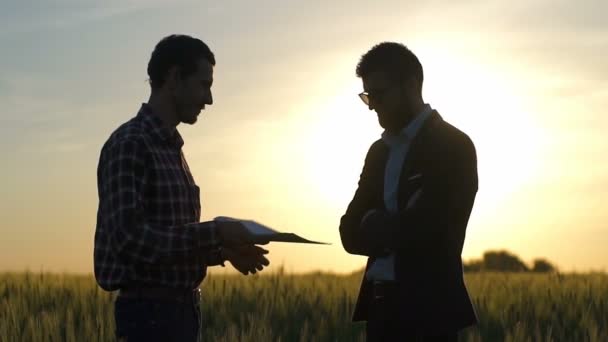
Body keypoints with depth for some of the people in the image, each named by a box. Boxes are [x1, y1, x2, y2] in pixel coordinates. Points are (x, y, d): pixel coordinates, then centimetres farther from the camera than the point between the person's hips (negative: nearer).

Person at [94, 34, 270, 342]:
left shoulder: (171, 148, 17)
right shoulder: (129, 145, -12)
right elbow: (130, 239, -22)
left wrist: (222, 250, 8)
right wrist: (215, 233, -19)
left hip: (180, 309, 9)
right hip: (150, 311, -9)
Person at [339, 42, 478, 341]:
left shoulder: (452, 146, -6)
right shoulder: (380, 151, 16)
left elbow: (425, 230, -15)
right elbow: (351, 233, 11)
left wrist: (376, 227, 1)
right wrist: (394, 230, -7)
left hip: (429, 307, -7)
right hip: (382, 305, 7)